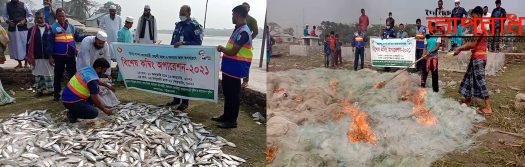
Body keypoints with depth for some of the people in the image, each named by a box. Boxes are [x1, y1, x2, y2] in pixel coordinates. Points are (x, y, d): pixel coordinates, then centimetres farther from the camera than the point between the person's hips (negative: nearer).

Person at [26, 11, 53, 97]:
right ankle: (39, 90, 19)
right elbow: (29, 43, 5)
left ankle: (50, 89, 15)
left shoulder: (50, 29, -1)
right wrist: (29, 56, 0)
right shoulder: (32, 30, 3)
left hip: (48, 56, -2)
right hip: (37, 57, 2)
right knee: (38, 74, 10)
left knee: (49, 74, 5)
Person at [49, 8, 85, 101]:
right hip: (59, 55, -3)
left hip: (71, 55, 3)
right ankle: (57, 94, 15)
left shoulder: (71, 27, 8)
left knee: (73, 74, 7)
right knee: (58, 75, 5)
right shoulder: (54, 27, -3)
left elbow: (77, 38, 12)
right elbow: (51, 42, -3)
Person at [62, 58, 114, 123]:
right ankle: (72, 114, 1)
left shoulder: (87, 69, 4)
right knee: (94, 113, -14)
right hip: (71, 102, -9)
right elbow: (95, 99, -15)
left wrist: (107, 86, 39)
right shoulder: (92, 80, -22)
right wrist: (104, 109, -1)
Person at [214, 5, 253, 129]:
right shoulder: (238, 29, 12)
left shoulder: (243, 32, -20)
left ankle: (232, 121, 10)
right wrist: (223, 49, 10)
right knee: (227, 92, 18)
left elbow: (233, 52, -21)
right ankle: (226, 116, 32)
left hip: (235, 69, -10)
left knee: (234, 94, 0)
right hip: (229, 67, 10)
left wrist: (222, 49, -6)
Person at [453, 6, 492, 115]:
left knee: (480, 80, -10)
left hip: (479, 57, -10)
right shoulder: (479, 27, 16)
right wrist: (461, 49, 6)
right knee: (470, 77, 19)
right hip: (476, 57, 10)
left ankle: (488, 108, -10)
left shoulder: (480, 27, -16)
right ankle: (468, 99, 33)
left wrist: (460, 48, -9)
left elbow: (473, 44, -19)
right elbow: (473, 43, 14)